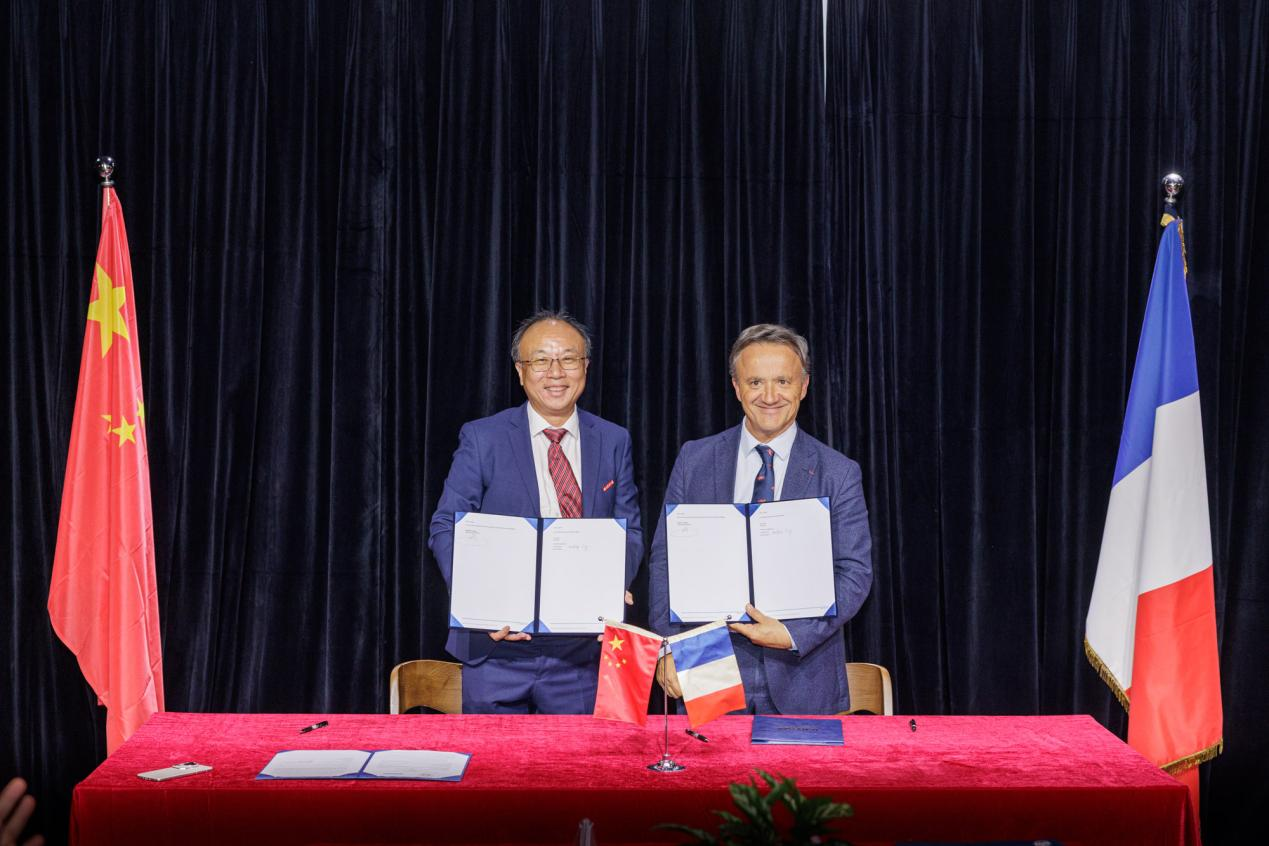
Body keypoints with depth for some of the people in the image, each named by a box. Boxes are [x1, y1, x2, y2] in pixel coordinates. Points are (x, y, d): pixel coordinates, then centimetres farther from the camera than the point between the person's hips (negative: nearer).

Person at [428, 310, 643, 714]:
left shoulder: (614, 442, 8)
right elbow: (446, 529, -4)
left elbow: (629, 532, 8)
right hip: (498, 644, -2)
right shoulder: (482, 438, 0)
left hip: (582, 650, 2)